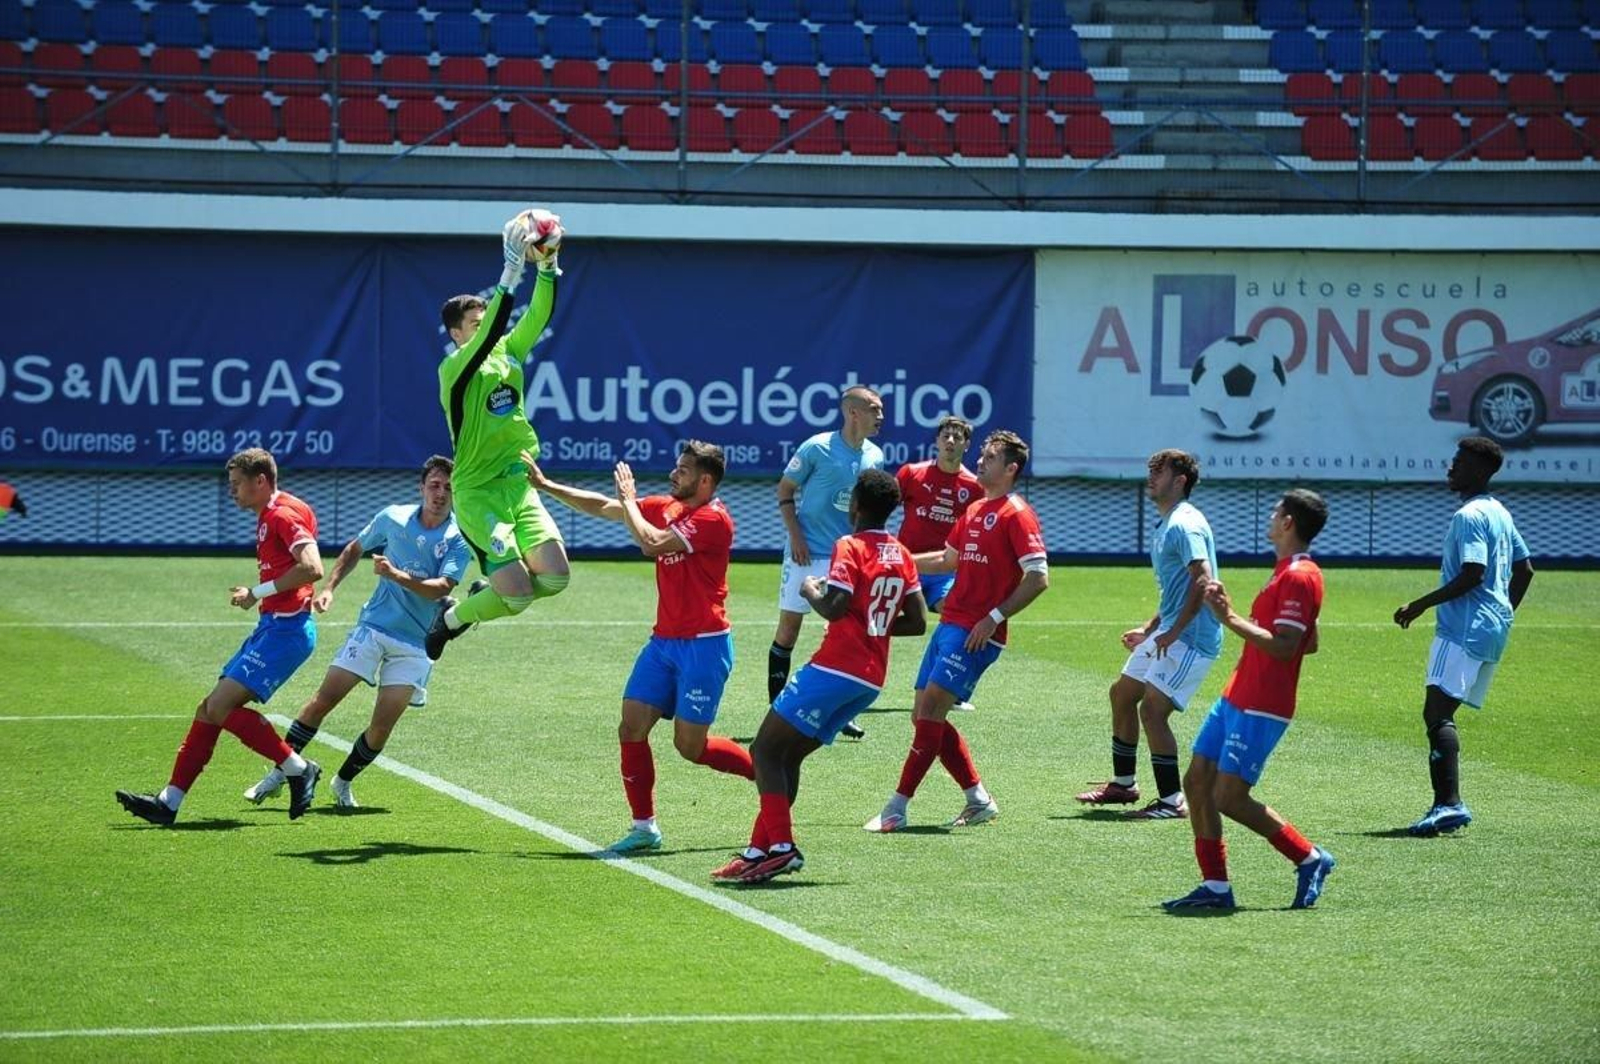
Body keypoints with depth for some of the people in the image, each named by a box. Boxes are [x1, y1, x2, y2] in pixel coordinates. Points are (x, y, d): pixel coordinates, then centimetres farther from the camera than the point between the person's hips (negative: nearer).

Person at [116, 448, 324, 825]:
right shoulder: (268, 517, 17)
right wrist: (256, 595, 10)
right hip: (271, 628, 10)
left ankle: (298, 769, -6)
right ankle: (169, 801, 10)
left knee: (221, 706, -16)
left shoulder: (283, 515, -13)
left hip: (286, 629, -10)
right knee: (209, 709, 8)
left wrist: (259, 592, -19)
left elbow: (312, 568, -25)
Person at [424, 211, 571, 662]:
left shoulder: (508, 353, 11)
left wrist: (547, 266, -14)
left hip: (518, 484, 7)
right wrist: (511, 273, -31)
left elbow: (539, 315, 2)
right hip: (477, 492, -7)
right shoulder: (455, 368, -9)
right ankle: (453, 616, 17)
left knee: (555, 574, -11)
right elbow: (488, 336, -26)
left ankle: (472, 603, 19)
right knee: (518, 593, -14)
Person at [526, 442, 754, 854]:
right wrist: (545, 485, 14)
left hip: (703, 646, -8)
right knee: (632, 729, -3)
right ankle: (644, 827, 4)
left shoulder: (713, 519, -15)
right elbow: (603, 508, 17)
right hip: (664, 642, 8)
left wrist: (628, 499, -9)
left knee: (690, 746, -5)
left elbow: (652, 544, -23)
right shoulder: (666, 507, 10)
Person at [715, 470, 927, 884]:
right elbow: (918, 622, 13)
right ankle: (760, 849, 11)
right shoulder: (902, 555, 13)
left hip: (835, 668, -8)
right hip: (871, 679, 8)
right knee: (788, 756, 15)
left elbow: (835, 607, -19)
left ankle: (780, 846, -18)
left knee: (766, 750, -5)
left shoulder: (850, 547, -9)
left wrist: (811, 590, 0)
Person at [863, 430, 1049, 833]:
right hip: (949, 625, 9)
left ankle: (897, 808, -13)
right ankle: (979, 800, 16)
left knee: (930, 707, -15)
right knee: (924, 716, 8)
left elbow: (1038, 578, -16)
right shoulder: (974, 511, 17)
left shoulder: (1015, 514, -9)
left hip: (976, 633, -9)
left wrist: (994, 618, -20)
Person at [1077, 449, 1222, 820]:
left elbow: (1203, 581, -27)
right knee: (1122, 694, 18)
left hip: (1191, 637, -11)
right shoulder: (1167, 526, 17)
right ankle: (1123, 783, 31)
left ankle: (1171, 801, -8)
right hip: (1169, 633, 11)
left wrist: (1173, 633, -25)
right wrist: (1149, 629, 22)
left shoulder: (1185, 525, -16)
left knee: (1152, 710, -15)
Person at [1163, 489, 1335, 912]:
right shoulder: (1289, 573, 14)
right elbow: (1309, 643, 23)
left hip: (1260, 709, -10)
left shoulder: (1299, 578, -17)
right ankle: (1215, 886, 8)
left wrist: (1231, 619, -24)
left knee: (1230, 798, -9)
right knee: (1197, 781, 6)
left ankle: (1310, 858, 5)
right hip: (1236, 699, 10)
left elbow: (1284, 647, -25)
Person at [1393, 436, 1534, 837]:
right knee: (1440, 715, 11)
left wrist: (1421, 605, -16)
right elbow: (1524, 570, 24)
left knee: (1437, 712, -17)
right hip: (1492, 631, 10)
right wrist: (1505, 614, 30)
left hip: (1464, 629, -10)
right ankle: (1446, 803, 6)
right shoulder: (1500, 513, 19)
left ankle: (1450, 802, -29)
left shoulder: (1469, 517, -12)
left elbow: (1472, 575, -21)